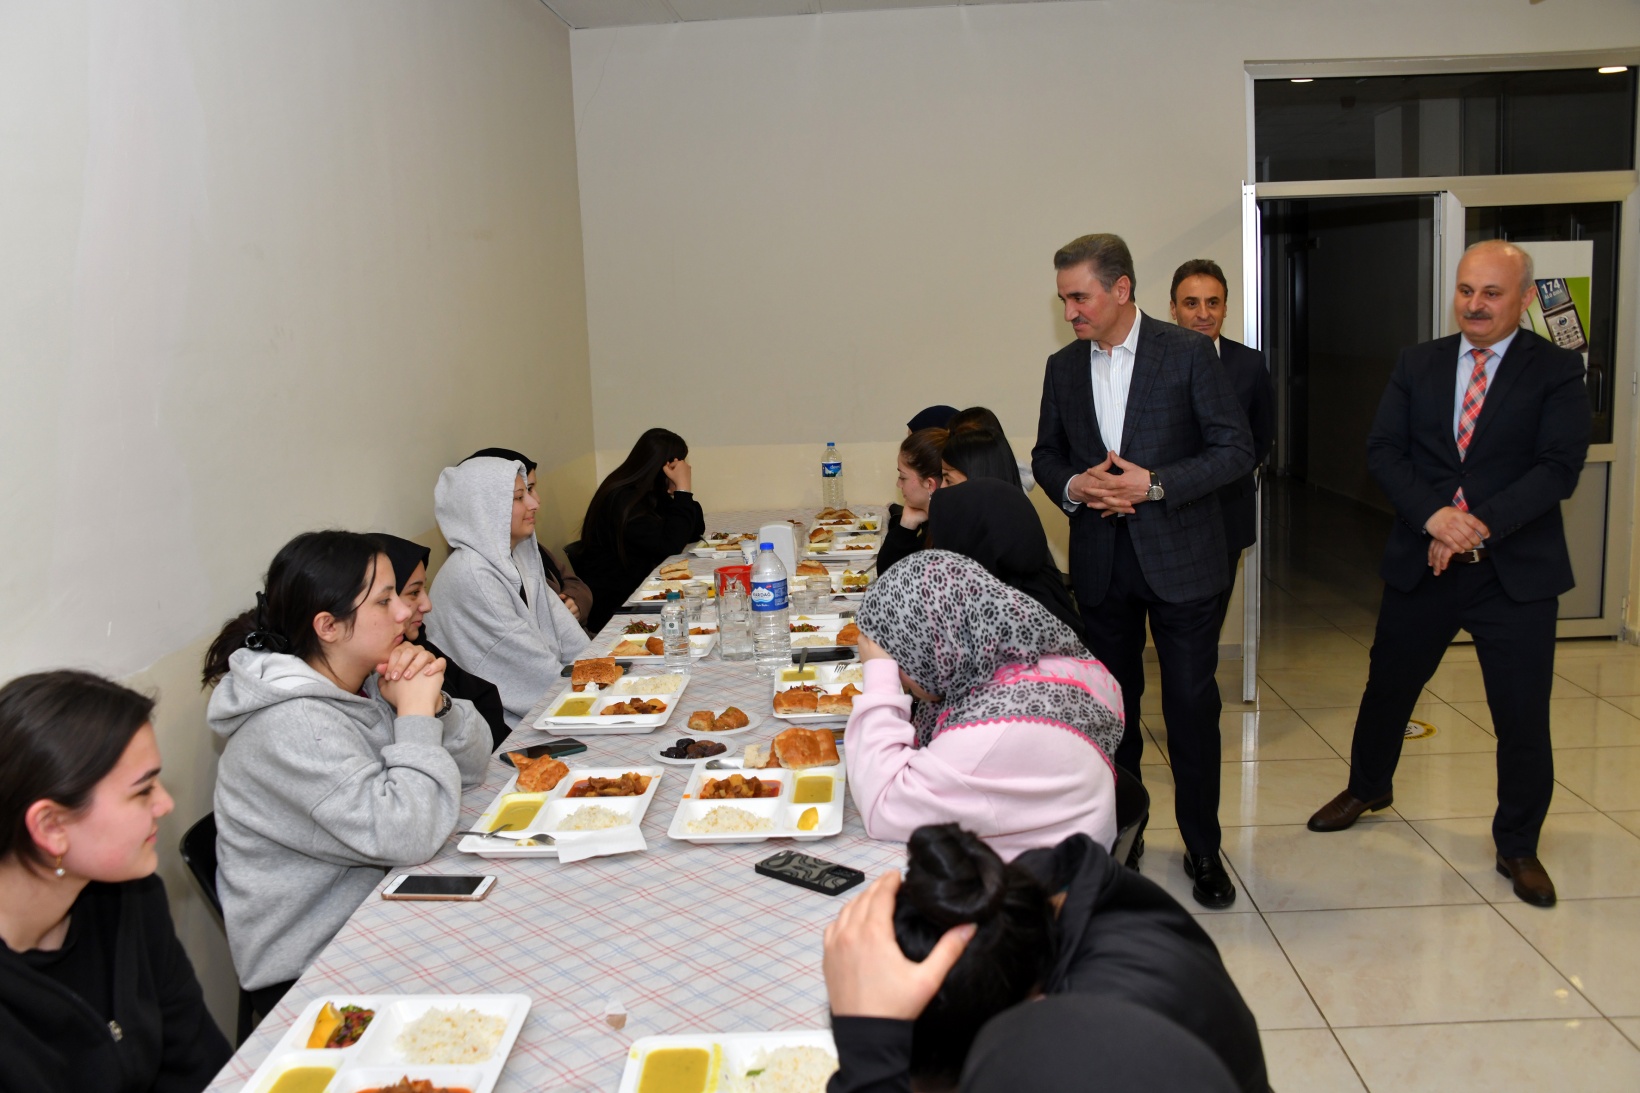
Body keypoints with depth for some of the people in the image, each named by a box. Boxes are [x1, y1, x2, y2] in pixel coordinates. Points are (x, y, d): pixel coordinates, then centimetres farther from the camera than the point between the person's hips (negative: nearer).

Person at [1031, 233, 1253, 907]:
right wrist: (1072, 486, -7)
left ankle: (1202, 848, 17)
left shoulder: (1188, 353, -7)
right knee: (1112, 704, 13)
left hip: (1180, 557, -4)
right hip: (1101, 563, 4)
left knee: (1192, 705, 1)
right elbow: (1046, 454, 15)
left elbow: (1236, 449, -8)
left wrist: (1155, 484, -19)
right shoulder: (1063, 368, 6)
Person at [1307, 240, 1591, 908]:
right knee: (1388, 686, 17)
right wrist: (1433, 516, -18)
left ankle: (1517, 846, 24)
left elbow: (1559, 467, -12)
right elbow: (1383, 451, -3)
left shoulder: (1556, 371, -3)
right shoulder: (1418, 364, 5)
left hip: (1517, 570, -2)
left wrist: (1481, 525, -22)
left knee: (1523, 717, 3)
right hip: (1422, 564, 3)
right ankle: (1368, 788, 43)